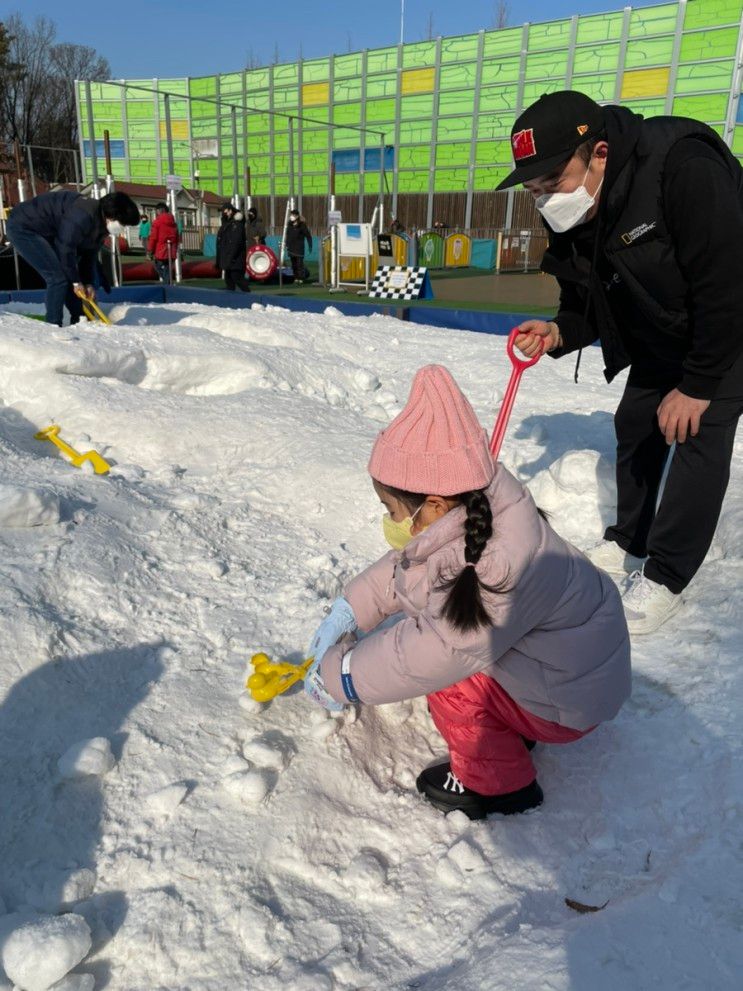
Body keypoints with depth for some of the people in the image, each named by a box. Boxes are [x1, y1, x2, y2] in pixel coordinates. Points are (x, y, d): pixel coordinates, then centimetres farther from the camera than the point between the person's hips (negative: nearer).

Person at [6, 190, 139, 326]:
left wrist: (88, 283, 0)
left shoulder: (101, 224, 0)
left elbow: (90, 254, 8)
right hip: (23, 228, -10)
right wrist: (76, 281, -17)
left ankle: (79, 321, 22)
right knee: (58, 277, -17)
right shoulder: (83, 217, -31)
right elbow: (65, 249, -27)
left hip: (45, 232, 10)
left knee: (69, 274, 11)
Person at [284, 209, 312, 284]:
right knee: (293, 264, 8)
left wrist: (310, 246, -8)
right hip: (291, 248, 5)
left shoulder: (302, 225, -7)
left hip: (299, 248, -5)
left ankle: (300, 278, -1)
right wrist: (287, 244, 14)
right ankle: (296, 278, 18)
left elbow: (308, 236, -5)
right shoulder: (289, 225, 9)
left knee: (300, 263, -7)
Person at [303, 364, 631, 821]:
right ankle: (510, 724, 18)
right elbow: (400, 569, 3)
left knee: (442, 675, -19)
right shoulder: (471, 513, -12)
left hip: (569, 700, -8)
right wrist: (349, 611, -3)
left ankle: (498, 783, 5)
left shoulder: (497, 575, -39)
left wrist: (337, 676, -19)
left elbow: (433, 655, -32)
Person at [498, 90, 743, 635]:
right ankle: (627, 543, 27)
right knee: (635, 427, 9)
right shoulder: (571, 219, -13)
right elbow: (590, 305, -2)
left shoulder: (684, 168, -36)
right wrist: (558, 333, -24)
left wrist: (697, 383, -26)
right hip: (662, 336, 7)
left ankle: (665, 577, -4)